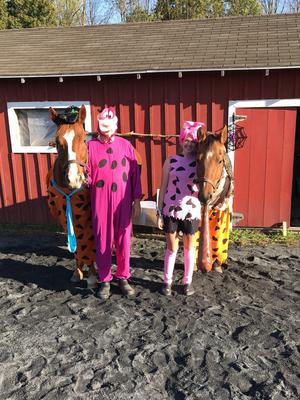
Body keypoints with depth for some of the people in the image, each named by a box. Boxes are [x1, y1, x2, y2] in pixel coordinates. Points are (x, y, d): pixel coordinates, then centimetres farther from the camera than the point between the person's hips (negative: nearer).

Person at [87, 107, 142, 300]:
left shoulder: (126, 145, 4)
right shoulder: (91, 146, 1)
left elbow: (135, 174, 4)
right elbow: (87, 175, 2)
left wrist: (137, 200, 2)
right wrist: (86, 180, -20)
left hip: (123, 202, 1)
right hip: (100, 202, -1)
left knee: (124, 240, 10)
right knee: (103, 241, 7)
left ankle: (123, 277, 26)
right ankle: (104, 280, 23)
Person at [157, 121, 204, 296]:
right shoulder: (171, 161, -1)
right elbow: (163, 187, 1)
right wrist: (159, 212, 0)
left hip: (191, 211, 0)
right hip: (171, 210, 0)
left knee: (189, 247, 13)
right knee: (172, 248, 10)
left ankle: (188, 281, 29)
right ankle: (167, 281, 26)